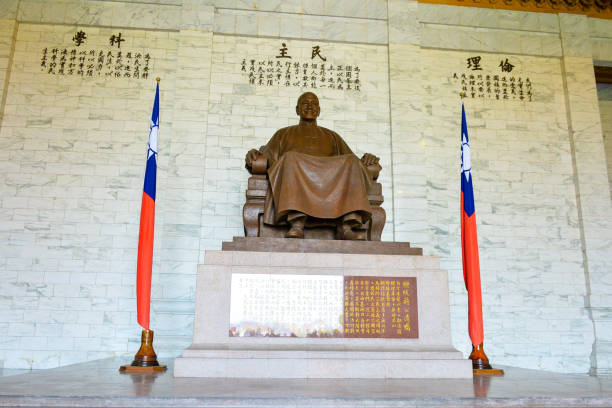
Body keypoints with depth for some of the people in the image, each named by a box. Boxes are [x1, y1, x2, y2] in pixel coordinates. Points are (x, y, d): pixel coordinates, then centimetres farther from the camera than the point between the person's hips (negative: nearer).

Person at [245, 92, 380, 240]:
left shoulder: (332, 136, 35)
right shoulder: (284, 134, 31)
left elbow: (350, 160, 24)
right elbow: (266, 157, 18)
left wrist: (367, 158, 1)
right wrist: (254, 155, -6)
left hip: (330, 181, 2)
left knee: (352, 161, -27)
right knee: (291, 158, -34)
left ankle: (350, 225, -47)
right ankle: (297, 224, -50)